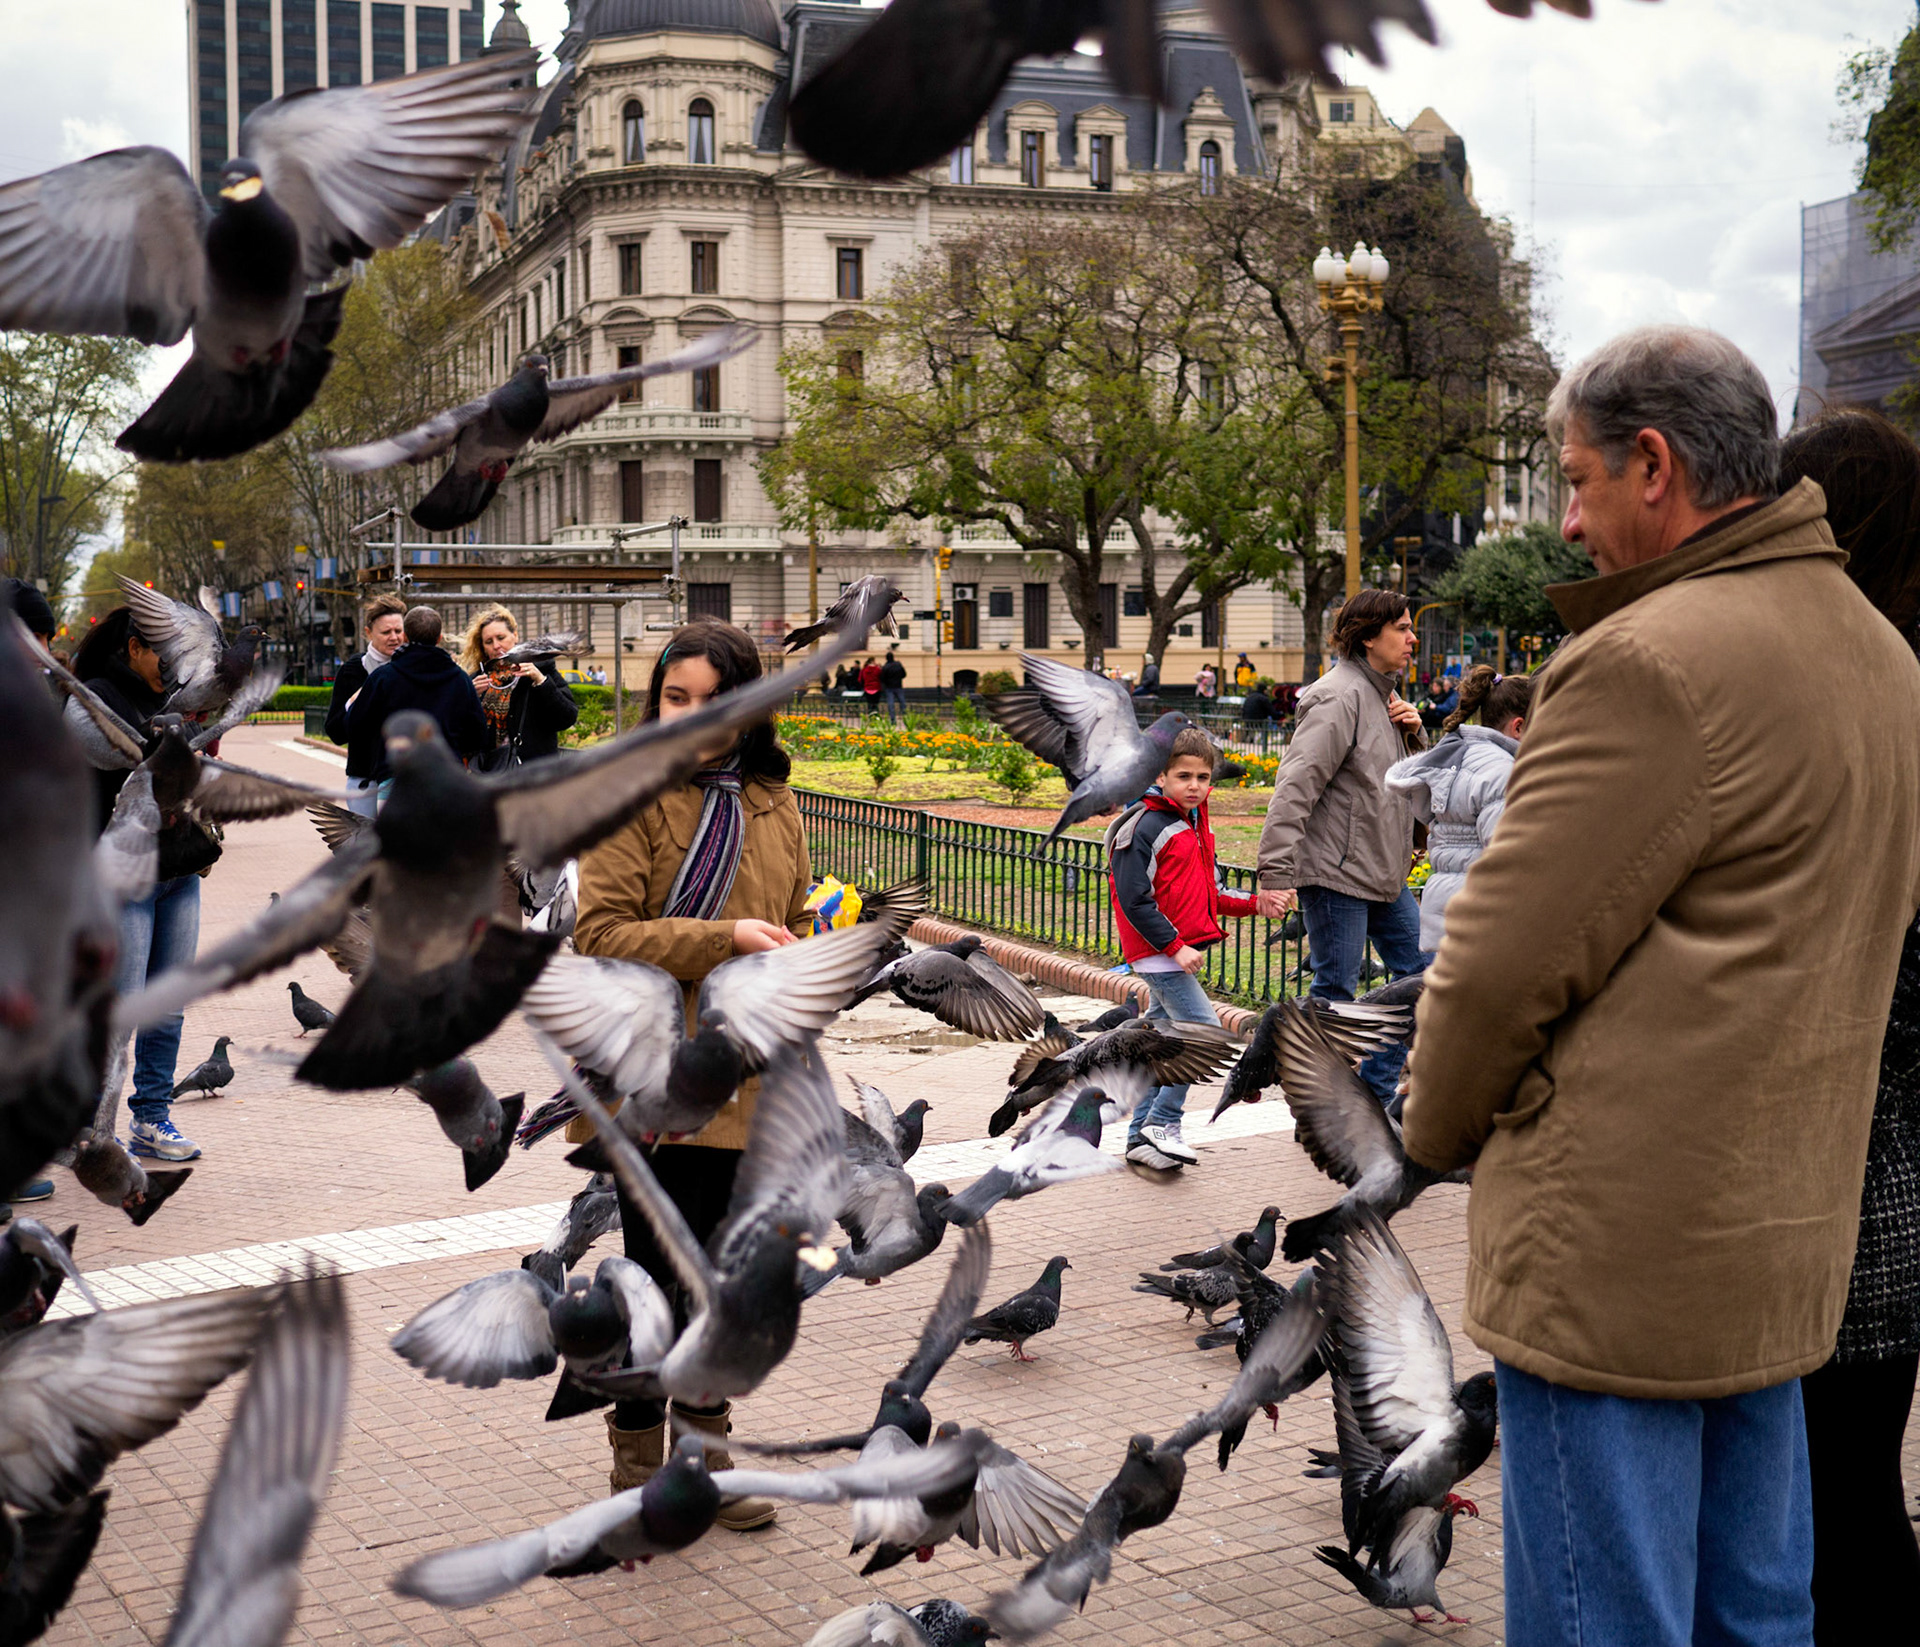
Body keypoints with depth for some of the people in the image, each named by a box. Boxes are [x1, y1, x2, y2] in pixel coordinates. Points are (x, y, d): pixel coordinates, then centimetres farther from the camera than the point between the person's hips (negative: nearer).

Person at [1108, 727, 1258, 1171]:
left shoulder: (1196, 826, 14)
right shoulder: (1144, 827, -14)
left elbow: (1208, 895, 21)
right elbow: (1134, 900, -18)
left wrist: (1254, 903, 7)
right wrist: (1174, 946, -19)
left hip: (1180, 950, 9)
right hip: (1158, 952, -9)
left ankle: (1141, 1136, 18)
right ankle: (1162, 1123, -6)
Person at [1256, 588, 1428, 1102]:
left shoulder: (1383, 695, 14)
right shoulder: (1339, 697, -15)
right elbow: (1295, 787, -22)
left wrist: (1412, 733, 3)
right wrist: (1276, 875, -28)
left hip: (1382, 875, 10)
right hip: (1335, 872, -10)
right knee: (1335, 993, -2)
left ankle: (1374, 1091, 20)